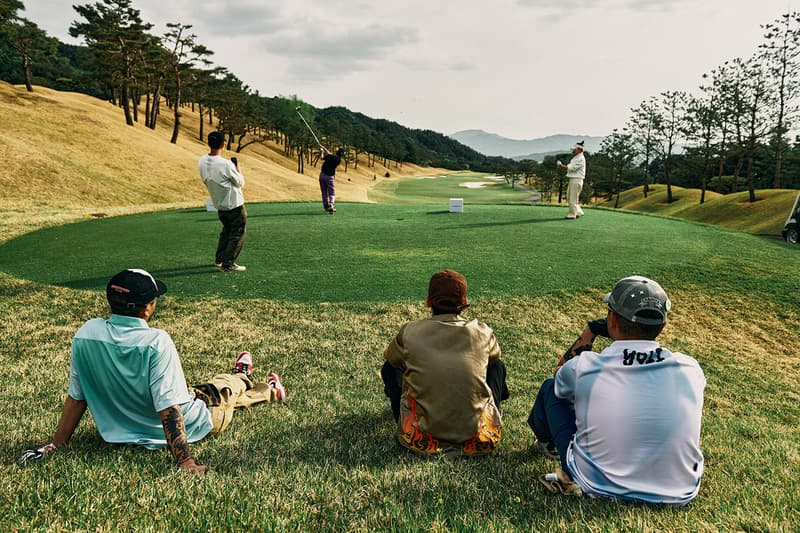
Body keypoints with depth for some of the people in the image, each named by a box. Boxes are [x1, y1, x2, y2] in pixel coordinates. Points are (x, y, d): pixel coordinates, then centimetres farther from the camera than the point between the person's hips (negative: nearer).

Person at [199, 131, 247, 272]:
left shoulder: (202, 162, -5)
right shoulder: (226, 164, -25)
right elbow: (240, 182, -12)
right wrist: (237, 169, 6)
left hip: (219, 206, 7)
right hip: (235, 206, -7)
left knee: (226, 231, 24)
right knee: (237, 234, 4)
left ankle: (219, 259, 29)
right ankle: (228, 264, 2)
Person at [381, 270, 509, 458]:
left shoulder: (410, 332, -6)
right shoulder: (483, 332, -4)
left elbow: (389, 356, 17)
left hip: (423, 434, 0)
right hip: (475, 435, 1)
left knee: (390, 368, 20)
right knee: (497, 365, 24)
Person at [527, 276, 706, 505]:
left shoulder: (583, 368, -19)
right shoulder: (690, 369, -14)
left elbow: (561, 372, 8)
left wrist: (590, 331, 13)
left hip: (596, 484, -2)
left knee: (551, 388, 14)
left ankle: (547, 443, 43)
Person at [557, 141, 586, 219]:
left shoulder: (581, 158, -12)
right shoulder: (575, 158, 19)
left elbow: (573, 168, -19)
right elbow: (570, 167, 20)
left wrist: (563, 166, -11)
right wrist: (563, 166, 2)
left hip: (576, 180, -10)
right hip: (571, 180, 10)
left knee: (573, 198, -6)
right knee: (569, 198, 13)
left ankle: (572, 215, 0)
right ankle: (578, 212, 21)